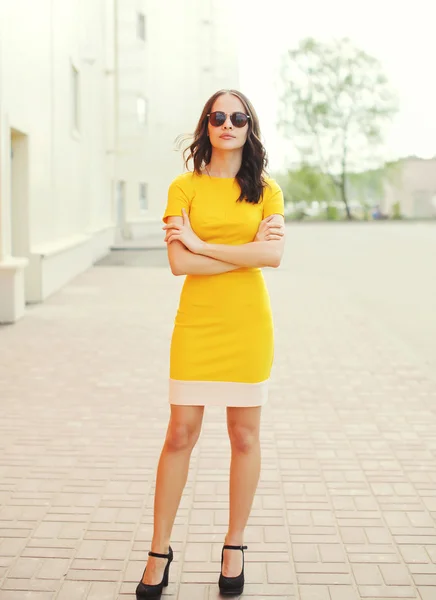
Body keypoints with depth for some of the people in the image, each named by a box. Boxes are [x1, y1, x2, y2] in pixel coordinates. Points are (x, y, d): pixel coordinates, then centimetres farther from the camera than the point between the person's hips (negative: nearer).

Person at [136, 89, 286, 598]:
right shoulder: (185, 186, 2)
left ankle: (234, 546, 24)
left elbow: (273, 255, -11)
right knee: (180, 435, 2)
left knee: (244, 436, 7)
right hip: (196, 323, -1)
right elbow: (179, 263, -9)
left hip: (247, 324, 1)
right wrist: (245, 251, -10)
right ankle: (160, 550, 16)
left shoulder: (265, 189, 5)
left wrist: (201, 244, -12)